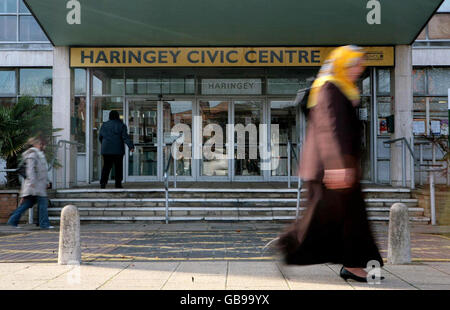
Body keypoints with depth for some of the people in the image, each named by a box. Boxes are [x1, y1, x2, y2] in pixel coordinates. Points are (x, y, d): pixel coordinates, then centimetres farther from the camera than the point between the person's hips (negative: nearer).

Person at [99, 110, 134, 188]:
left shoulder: (104, 125, 7)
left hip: (106, 150, 3)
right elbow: (125, 137, -13)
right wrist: (131, 146, -18)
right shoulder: (121, 125, -2)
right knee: (118, 167, 6)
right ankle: (118, 184, 4)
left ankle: (103, 181, -11)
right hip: (118, 150, -2)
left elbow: (100, 137, 14)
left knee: (106, 166, 5)